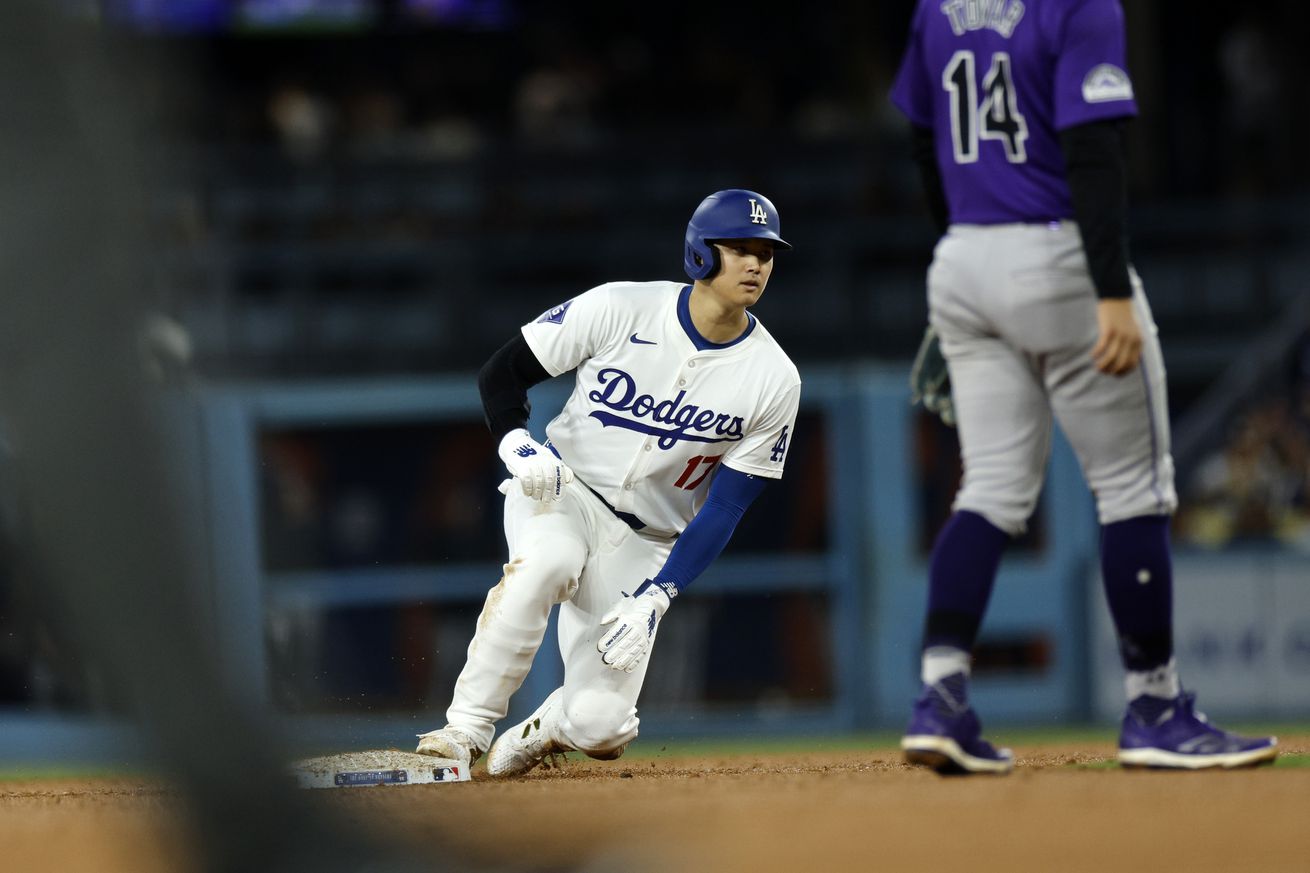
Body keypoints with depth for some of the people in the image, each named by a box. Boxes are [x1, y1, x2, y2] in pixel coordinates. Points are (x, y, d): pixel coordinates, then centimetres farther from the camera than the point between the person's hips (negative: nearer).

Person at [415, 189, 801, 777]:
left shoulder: (773, 380, -9)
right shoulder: (620, 310, -12)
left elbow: (724, 509, -8)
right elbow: (501, 373, -4)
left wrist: (653, 599, -17)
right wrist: (517, 445, -24)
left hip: (646, 545, 1)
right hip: (557, 490, -1)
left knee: (600, 726, -14)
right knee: (546, 562, -39)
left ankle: (539, 733, 23)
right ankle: (466, 729, -26)